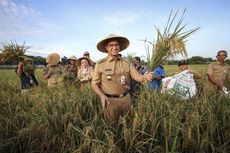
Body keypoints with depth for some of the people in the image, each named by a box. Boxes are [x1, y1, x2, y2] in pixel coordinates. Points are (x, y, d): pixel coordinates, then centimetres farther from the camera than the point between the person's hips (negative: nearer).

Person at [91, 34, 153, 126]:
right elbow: (94, 84, -2)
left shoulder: (126, 63, 3)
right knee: (112, 127, 13)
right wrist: (102, 95, -19)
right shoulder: (100, 64, -4)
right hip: (110, 100, -2)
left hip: (126, 99, 3)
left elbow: (137, 76, -2)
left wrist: (145, 77, -24)